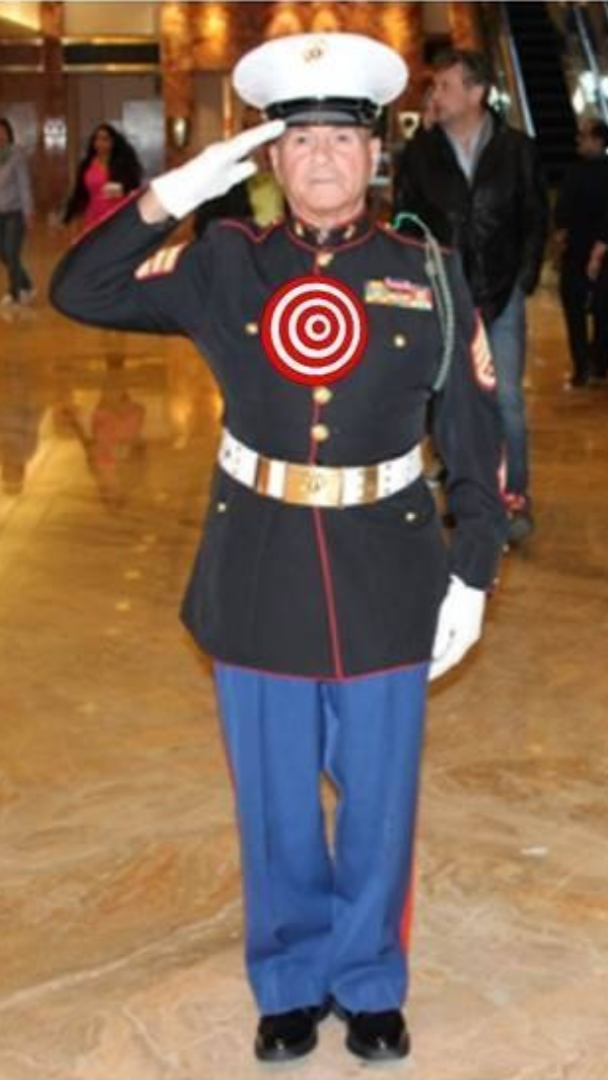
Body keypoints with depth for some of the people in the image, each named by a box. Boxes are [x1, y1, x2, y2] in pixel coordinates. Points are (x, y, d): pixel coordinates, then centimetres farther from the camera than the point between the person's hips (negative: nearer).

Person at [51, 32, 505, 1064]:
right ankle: (290, 982, 37)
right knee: (276, 804, 14)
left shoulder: (428, 278, -4)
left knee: (377, 800, 13)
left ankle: (370, 985, 36)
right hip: (261, 574, 1)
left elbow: (474, 442, 0)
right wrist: (168, 198, -16)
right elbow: (78, 291, -5)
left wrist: (471, 575, -4)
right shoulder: (225, 264, -2)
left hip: (387, 574, 0)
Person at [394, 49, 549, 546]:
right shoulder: (420, 152, -2)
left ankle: (515, 497, 10)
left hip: (502, 296, -1)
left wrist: (523, 282, -2)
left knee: (507, 400, -1)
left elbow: (536, 220, 3)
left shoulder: (518, 148, -3)